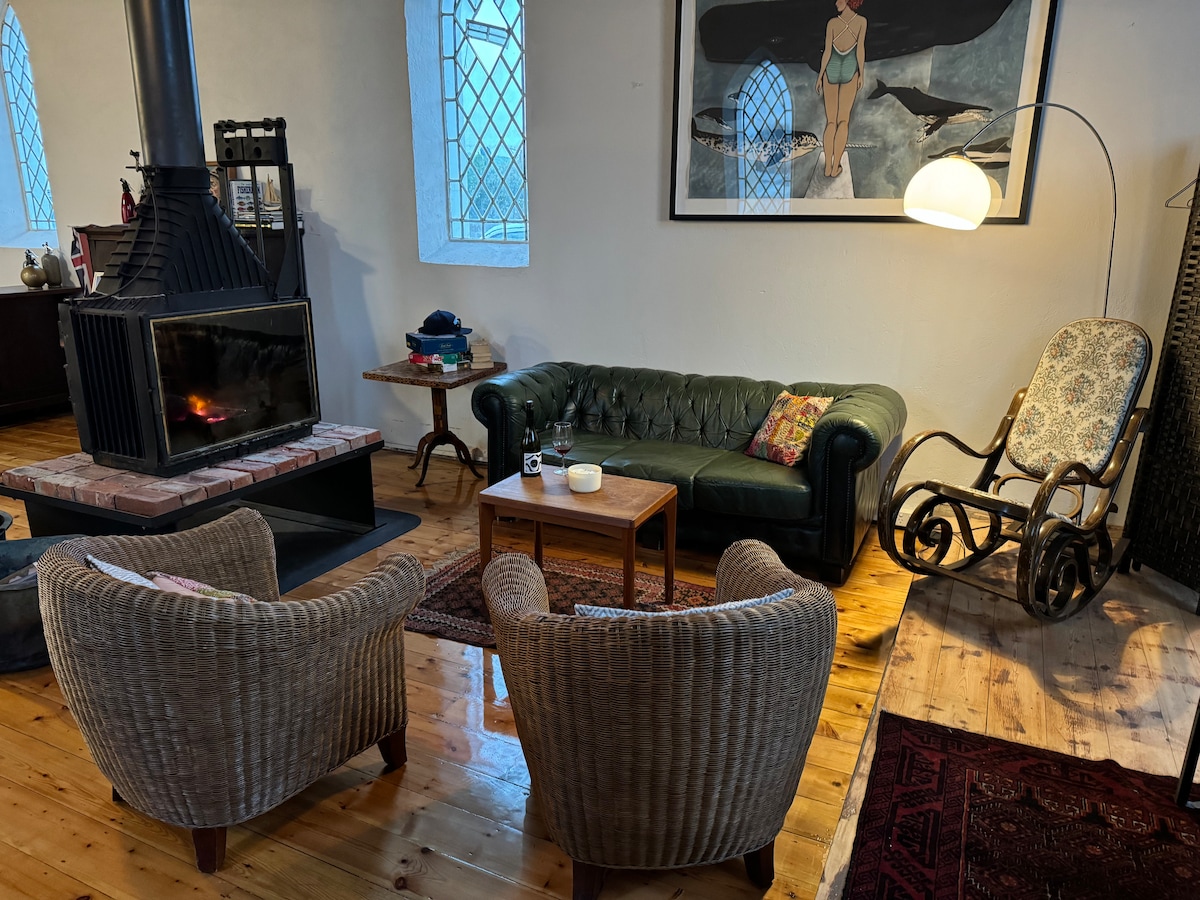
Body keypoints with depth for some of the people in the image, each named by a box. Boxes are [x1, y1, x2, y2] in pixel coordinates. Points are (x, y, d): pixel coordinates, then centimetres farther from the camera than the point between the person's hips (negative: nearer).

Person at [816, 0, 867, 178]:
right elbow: (860, 49, -12)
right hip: (849, 73, 0)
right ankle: (836, 166, -2)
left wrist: (819, 76, 1)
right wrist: (861, 75, -3)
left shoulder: (832, 22, -11)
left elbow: (827, 52, -10)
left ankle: (828, 167, 1)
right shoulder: (862, 21, -10)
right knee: (843, 120, 6)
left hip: (831, 72, 0)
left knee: (830, 122, 6)